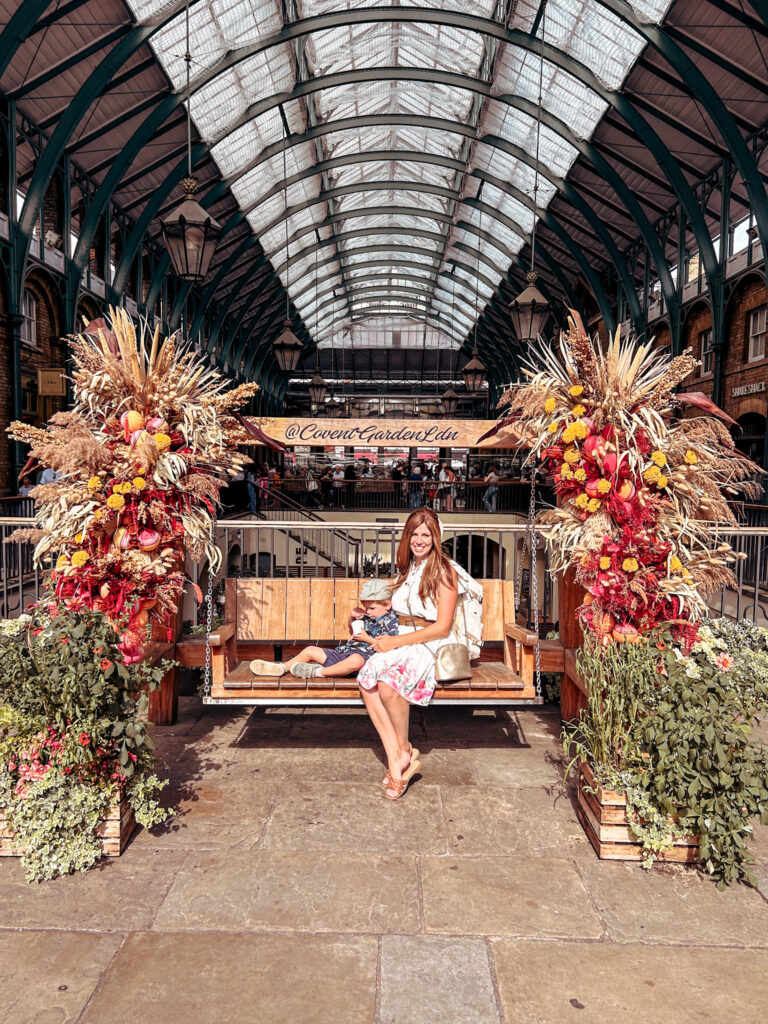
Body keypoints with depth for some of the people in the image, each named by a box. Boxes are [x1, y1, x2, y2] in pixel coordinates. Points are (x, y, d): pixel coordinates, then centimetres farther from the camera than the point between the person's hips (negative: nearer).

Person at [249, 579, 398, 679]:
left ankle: (318, 672, -31)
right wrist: (352, 618, 13)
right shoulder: (367, 617, 17)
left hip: (364, 655, -9)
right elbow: (352, 631, 35)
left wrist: (367, 638, -18)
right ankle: (282, 668, 21)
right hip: (344, 652, 9)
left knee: (355, 660, -46)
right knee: (310, 651, 9)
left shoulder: (391, 620, -6)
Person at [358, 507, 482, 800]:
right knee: (367, 680, -25)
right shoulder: (406, 569, 17)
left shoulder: (444, 571, -6)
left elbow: (442, 627, -12)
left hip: (433, 646, -6)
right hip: (402, 642, 6)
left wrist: (397, 642, -14)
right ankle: (396, 759, -23)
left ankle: (404, 750, -10)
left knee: (389, 683, -34)